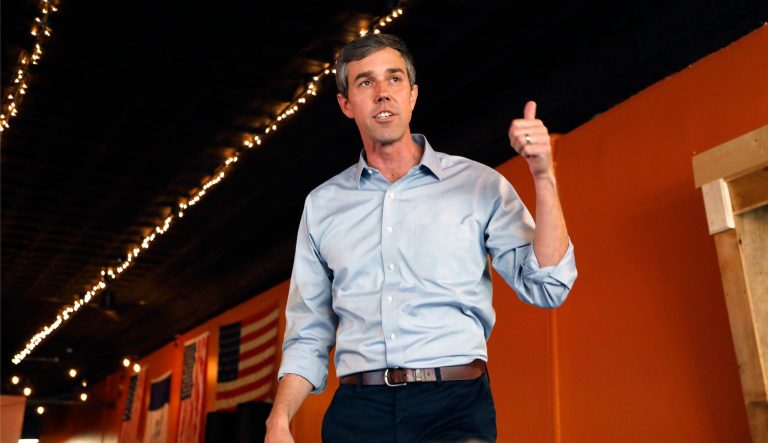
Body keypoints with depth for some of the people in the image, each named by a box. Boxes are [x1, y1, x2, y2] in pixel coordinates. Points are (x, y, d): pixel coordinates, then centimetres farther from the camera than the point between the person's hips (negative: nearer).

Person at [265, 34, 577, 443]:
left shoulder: (479, 185, 5)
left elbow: (545, 287, -3)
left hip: (455, 406, -1)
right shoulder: (322, 205, 12)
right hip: (357, 410, 1)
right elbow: (307, 335, 13)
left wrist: (544, 175, -11)